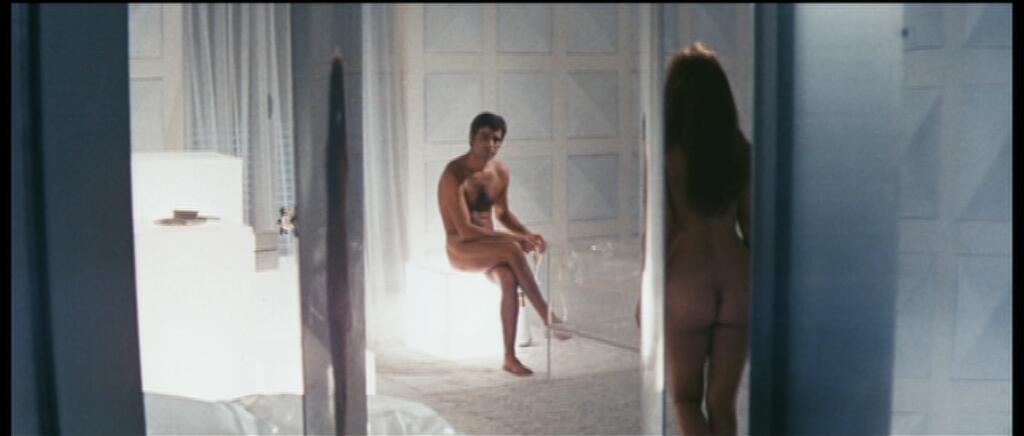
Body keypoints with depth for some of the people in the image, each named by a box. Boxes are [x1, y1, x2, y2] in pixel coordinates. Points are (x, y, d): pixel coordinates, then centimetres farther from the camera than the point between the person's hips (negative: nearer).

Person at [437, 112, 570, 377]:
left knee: (509, 279, -30)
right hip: (460, 248, -5)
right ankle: (548, 318, -30)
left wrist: (527, 234, 0)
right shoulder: (454, 175, -17)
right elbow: (465, 230, -22)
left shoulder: (500, 172, 5)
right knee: (512, 250, -35)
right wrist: (513, 239, -23)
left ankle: (510, 358, -30)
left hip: (491, 247, 5)